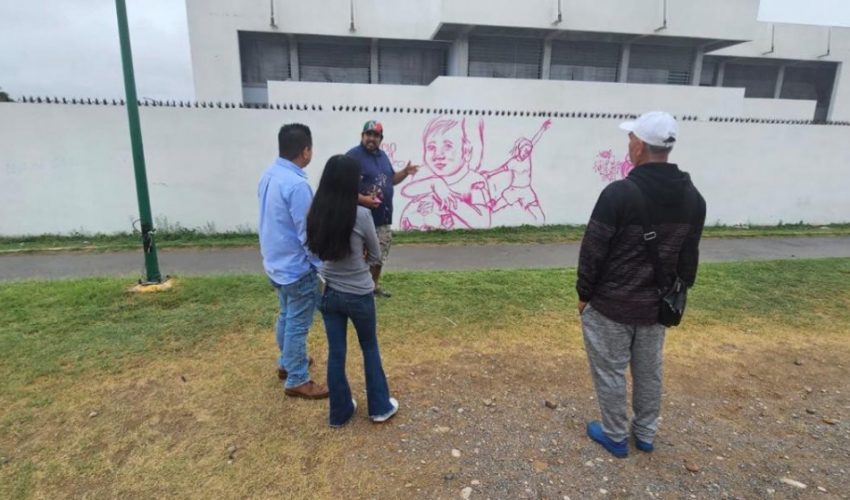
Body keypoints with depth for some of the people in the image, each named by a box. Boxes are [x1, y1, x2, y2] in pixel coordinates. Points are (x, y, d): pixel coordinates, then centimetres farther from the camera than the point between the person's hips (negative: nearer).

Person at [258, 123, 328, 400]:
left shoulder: (268, 175, 2)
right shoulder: (297, 184, -27)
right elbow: (307, 234, -24)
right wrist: (324, 265, -10)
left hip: (275, 262, 9)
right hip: (297, 267, -9)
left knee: (286, 316, 24)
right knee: (298, 325, 5)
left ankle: (286, 362, 42)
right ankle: (297, 381, 20)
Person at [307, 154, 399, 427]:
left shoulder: (316, 214, -7)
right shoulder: (361, 215, -21)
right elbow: (376, 256, -6)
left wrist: (336, 265, 4)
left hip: (328, 293, 4)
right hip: (359, 295, -4)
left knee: (335, 352, 16)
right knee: (370, 348, 17)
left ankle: (339, 411, 31)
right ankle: (380, 407, 31)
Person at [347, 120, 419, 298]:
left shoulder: (382, 155, 14)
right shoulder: (353, 155, -11)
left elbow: (390, 180, 23)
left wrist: (404, 172, 5)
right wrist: (361, 199, -28)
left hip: (383, 216, 8)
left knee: (380, 253, 17)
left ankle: (375, 285, 32)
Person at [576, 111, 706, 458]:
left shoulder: (619, 193, -21)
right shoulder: (693, 197, 1)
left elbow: (593, 251, -16)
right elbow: (689, 258, 8)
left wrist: (584, 294, -3)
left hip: (611, 304, -6)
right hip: (656, 306, 7)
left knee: (610, 372, 10)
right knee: (649, 372, 21)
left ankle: (615, 437, 26)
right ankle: (645, 434, 37)